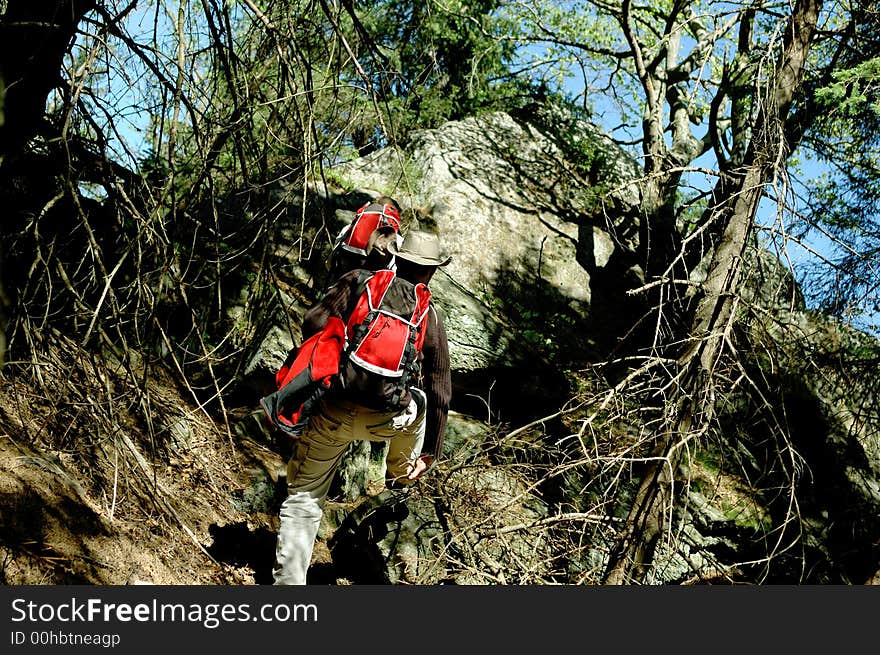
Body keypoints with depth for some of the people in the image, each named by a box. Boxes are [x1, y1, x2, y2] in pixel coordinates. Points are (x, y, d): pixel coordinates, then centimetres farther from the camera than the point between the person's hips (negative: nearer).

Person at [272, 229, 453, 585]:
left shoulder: (358, 281, 5)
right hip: (384, 420, 1)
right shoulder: (430, 316, 9)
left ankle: (288, 581, 8)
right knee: (421, 399, 35)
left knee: (302, 499, 12)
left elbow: (314, 322, -5)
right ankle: (399, 473, 51)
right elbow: (440, 392, 11)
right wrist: (431, 453, 19)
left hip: (332, 412, 0)